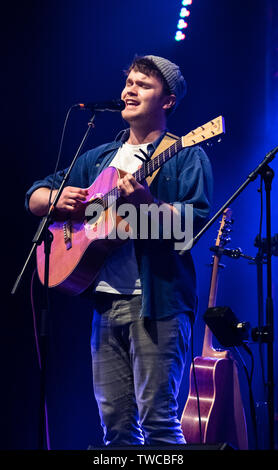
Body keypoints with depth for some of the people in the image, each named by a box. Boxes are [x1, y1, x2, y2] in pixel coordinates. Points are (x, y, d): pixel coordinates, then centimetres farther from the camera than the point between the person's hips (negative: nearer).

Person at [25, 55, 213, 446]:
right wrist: (58, 197, -1)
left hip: (157, 300, -6)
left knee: (157, 420, -9)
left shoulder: (185, 156, 2)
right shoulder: (99, 158, 20)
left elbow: (198, 218, -13)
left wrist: (147, 204, -28)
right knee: (115, 423, 7)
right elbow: (34, 197, 22)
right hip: (107, 300, 6)